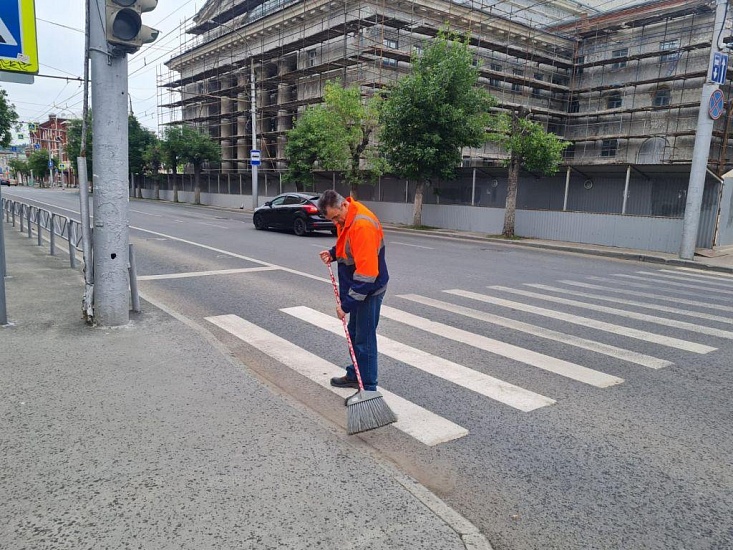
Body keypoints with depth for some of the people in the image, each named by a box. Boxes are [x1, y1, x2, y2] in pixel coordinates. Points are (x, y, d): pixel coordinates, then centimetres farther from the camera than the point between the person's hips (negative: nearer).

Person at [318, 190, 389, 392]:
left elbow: (366, 272, -31)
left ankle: (368, 387, 12)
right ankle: (355, 375, 36)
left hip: (368, 291, -9)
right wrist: (333, 253, 0)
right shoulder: (346, 217, 1)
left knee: (364, 339, 0)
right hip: (354, 286, 9)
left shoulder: (362, 225, -29)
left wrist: (347, 304, -27)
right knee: (354, 333, 20)